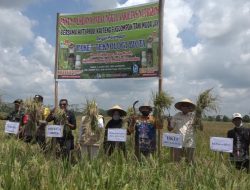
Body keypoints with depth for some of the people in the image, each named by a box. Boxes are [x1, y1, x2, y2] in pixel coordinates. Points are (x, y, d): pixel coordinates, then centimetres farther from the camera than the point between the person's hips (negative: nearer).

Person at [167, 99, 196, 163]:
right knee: (175, 162, 6)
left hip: (189, 144, -1)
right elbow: (170, 129, 10)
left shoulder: (193, 116, 1)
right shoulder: (176, 116, 6)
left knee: (189, 162, 6)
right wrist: (169, 122, -8)